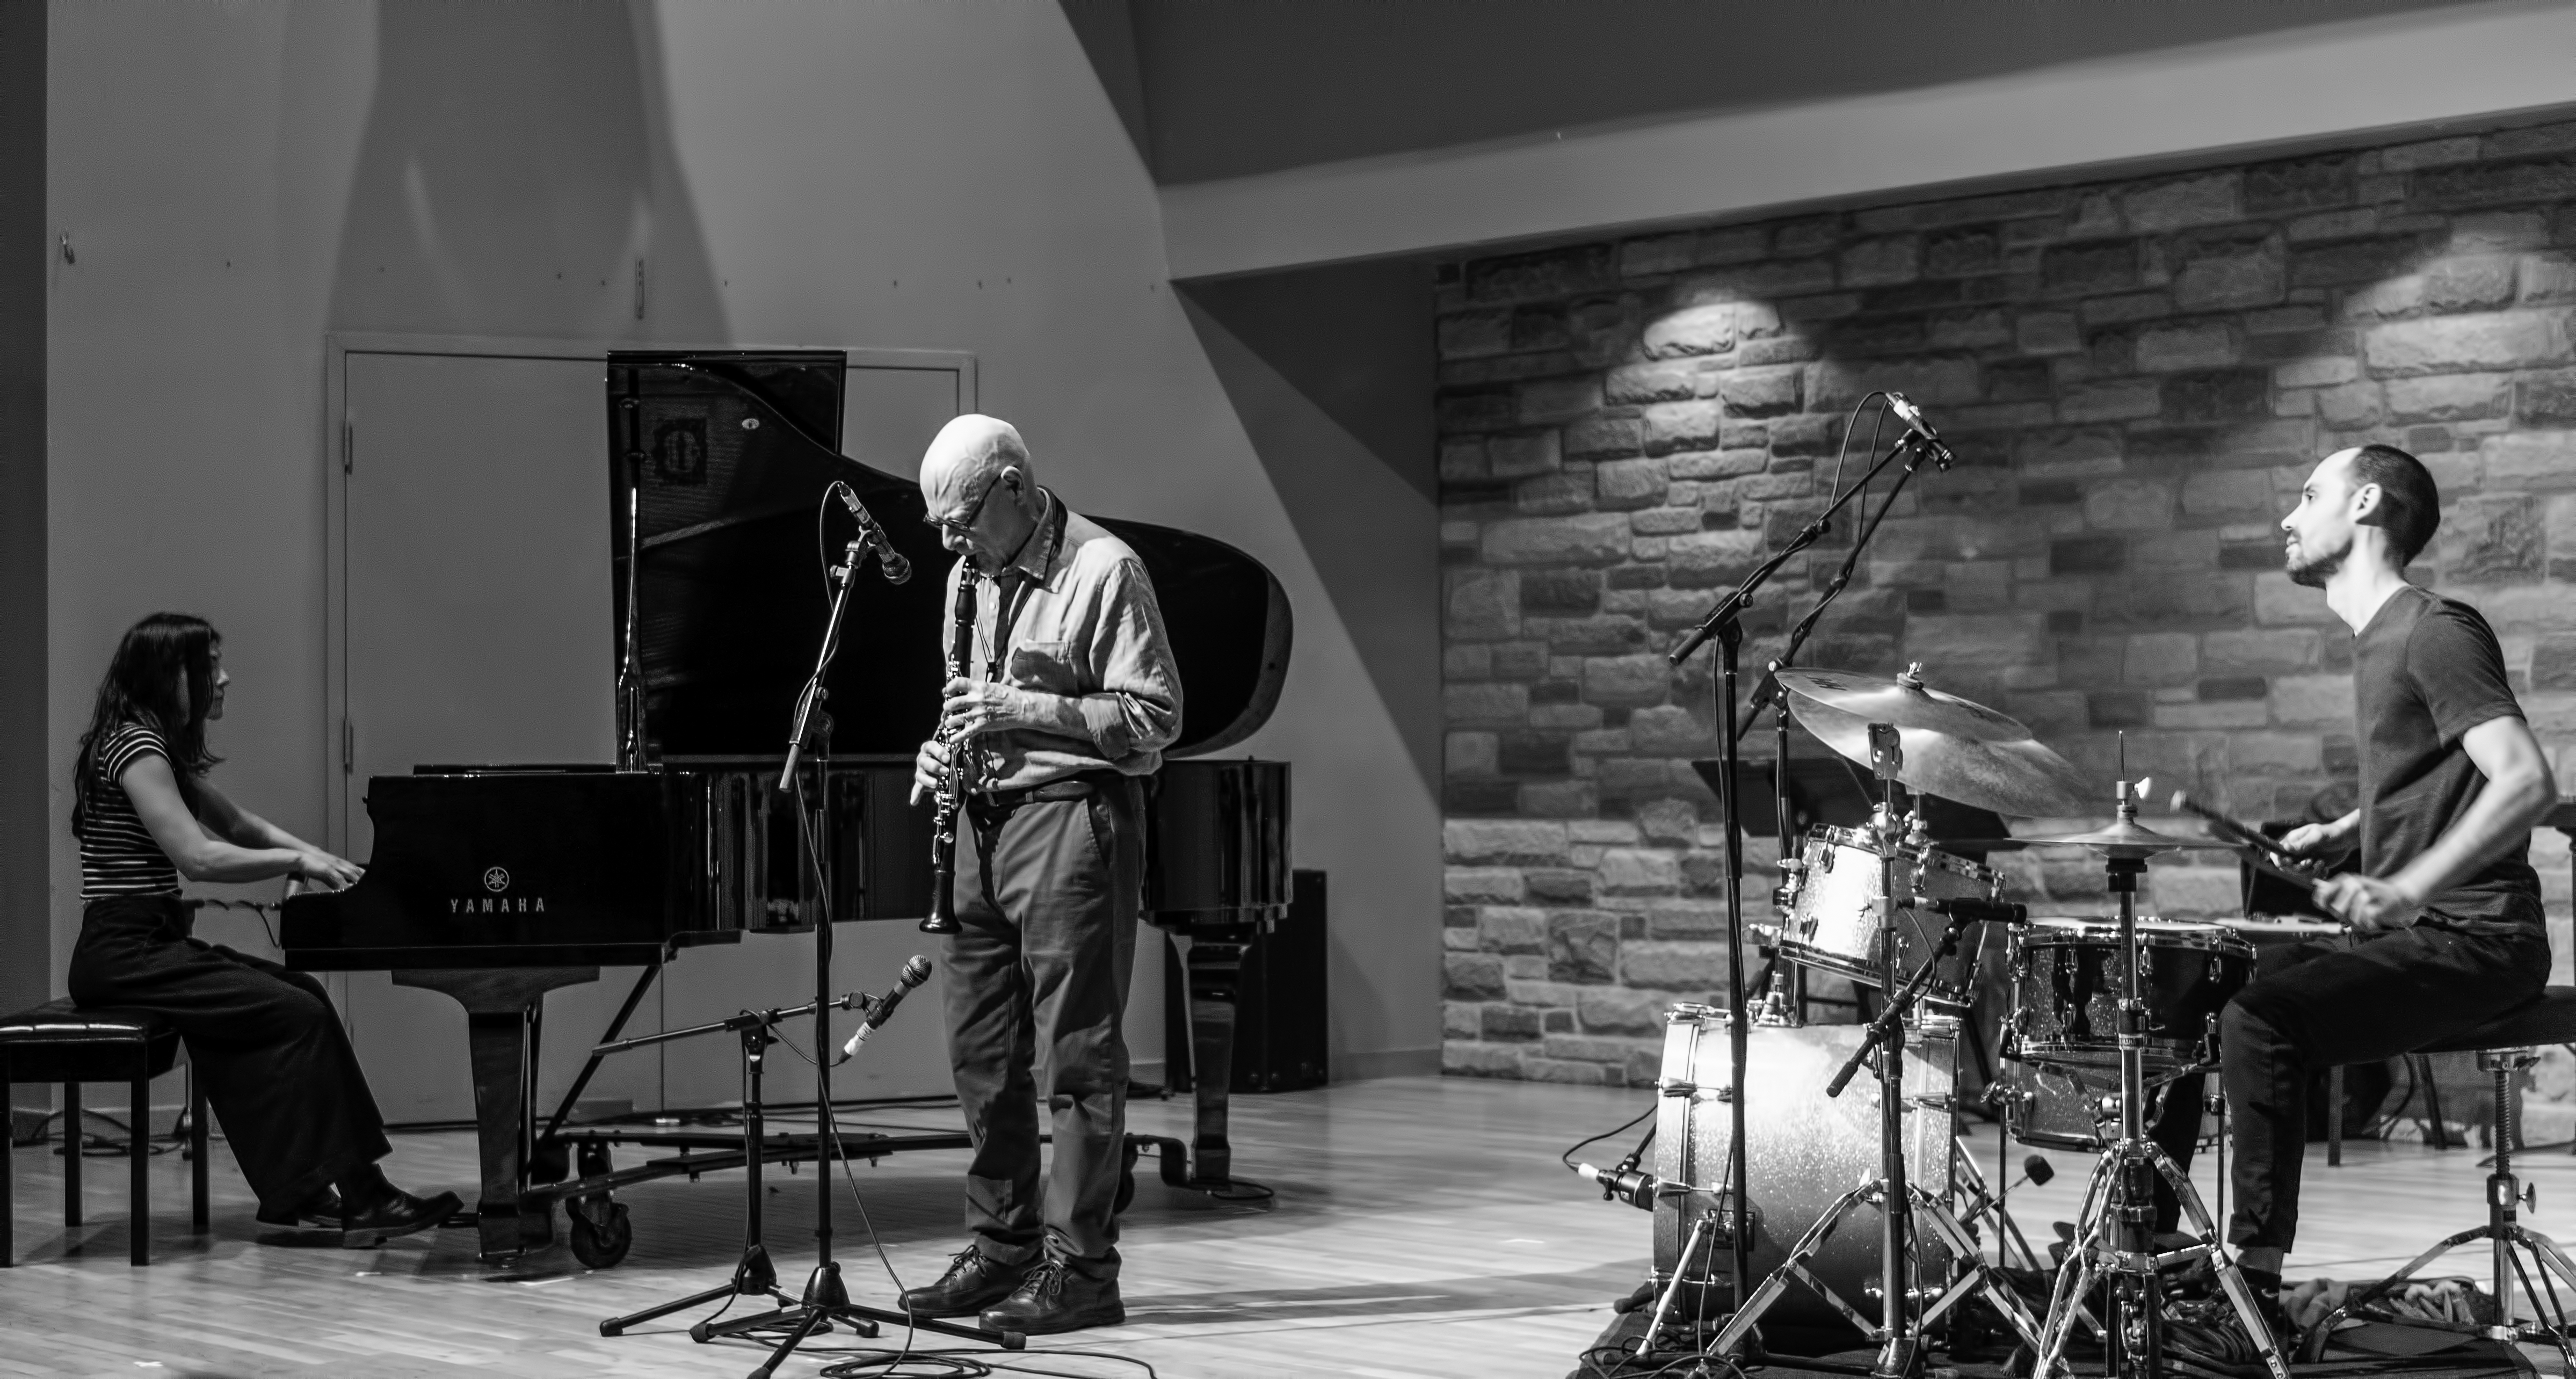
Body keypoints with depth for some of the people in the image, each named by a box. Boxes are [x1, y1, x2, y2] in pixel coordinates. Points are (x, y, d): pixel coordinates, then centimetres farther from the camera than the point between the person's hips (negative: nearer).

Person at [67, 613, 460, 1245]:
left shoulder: (164, 748, 17)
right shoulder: (135, 746, -14)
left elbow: (239, 825, 25)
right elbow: (198, 856, -23)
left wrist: (322, 862, 12)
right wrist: (298, 860, -13)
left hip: (157, 943, 10)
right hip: (123, 953, -10)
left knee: (301, 994, 3)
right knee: (298, 1013, -15)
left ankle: (298, 1193, -2)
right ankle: (356, 1196, -11)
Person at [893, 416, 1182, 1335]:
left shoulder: (1103, 571, -10)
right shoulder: (971, 578, 15)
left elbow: (1155, 720, -13)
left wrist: (1029, 710, -19)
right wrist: (948, 746, 4)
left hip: (1072, 816, -8)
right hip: (986, 818, 8)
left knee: (1077, 1053, -5)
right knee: (982, 1051, 12)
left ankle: (1080, 1268, -1)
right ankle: (1001, 1249, 22)